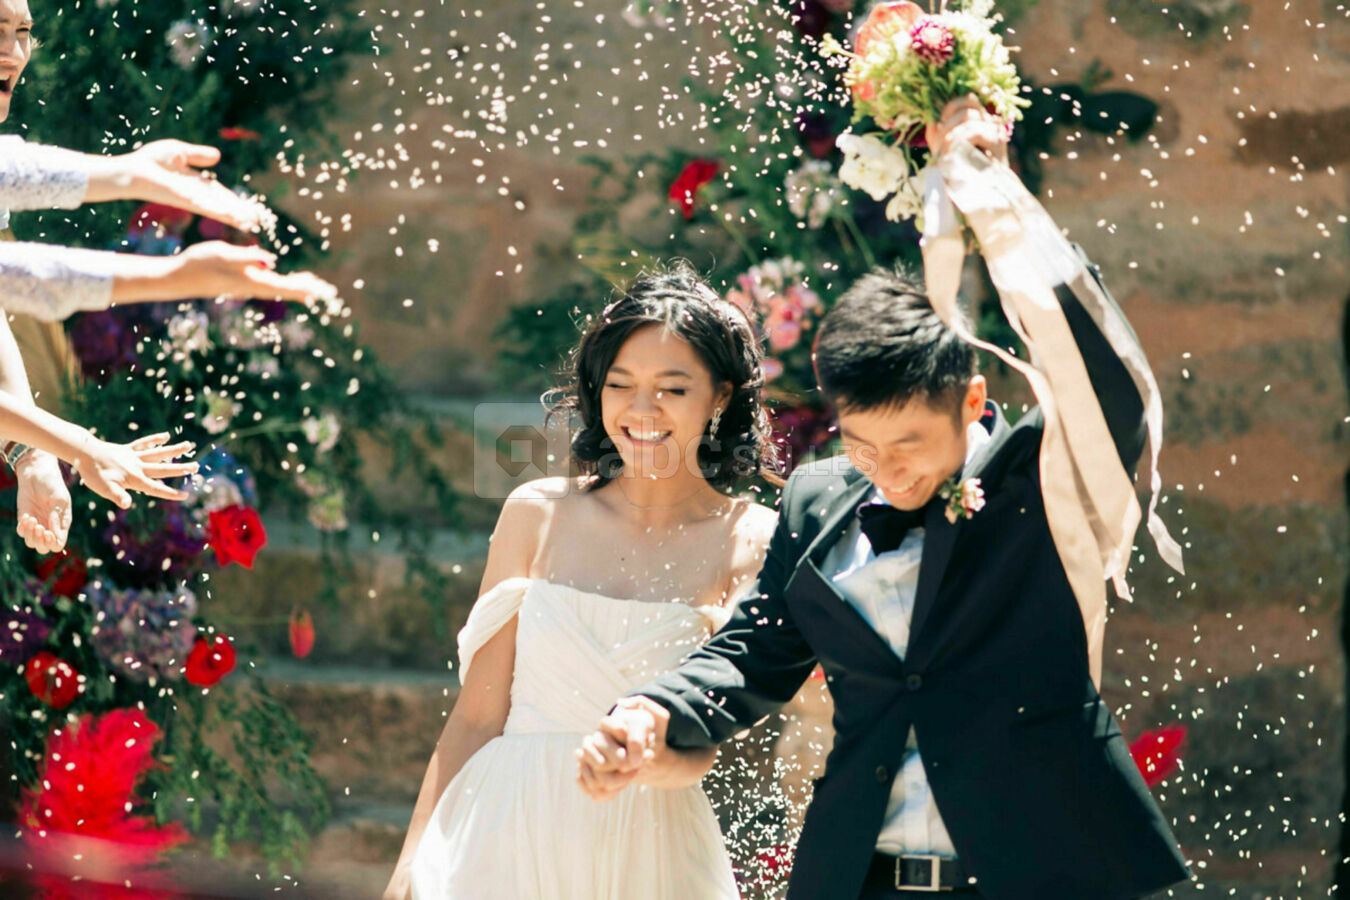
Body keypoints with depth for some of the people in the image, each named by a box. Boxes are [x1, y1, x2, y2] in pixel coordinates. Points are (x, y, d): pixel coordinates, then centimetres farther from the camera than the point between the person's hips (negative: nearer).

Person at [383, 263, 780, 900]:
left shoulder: (752, 543, -3)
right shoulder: (537, 514, 1)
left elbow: (702, 751, -6)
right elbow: (476, 716, 2)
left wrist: (658, 758, -28)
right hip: (507, 840, 1)